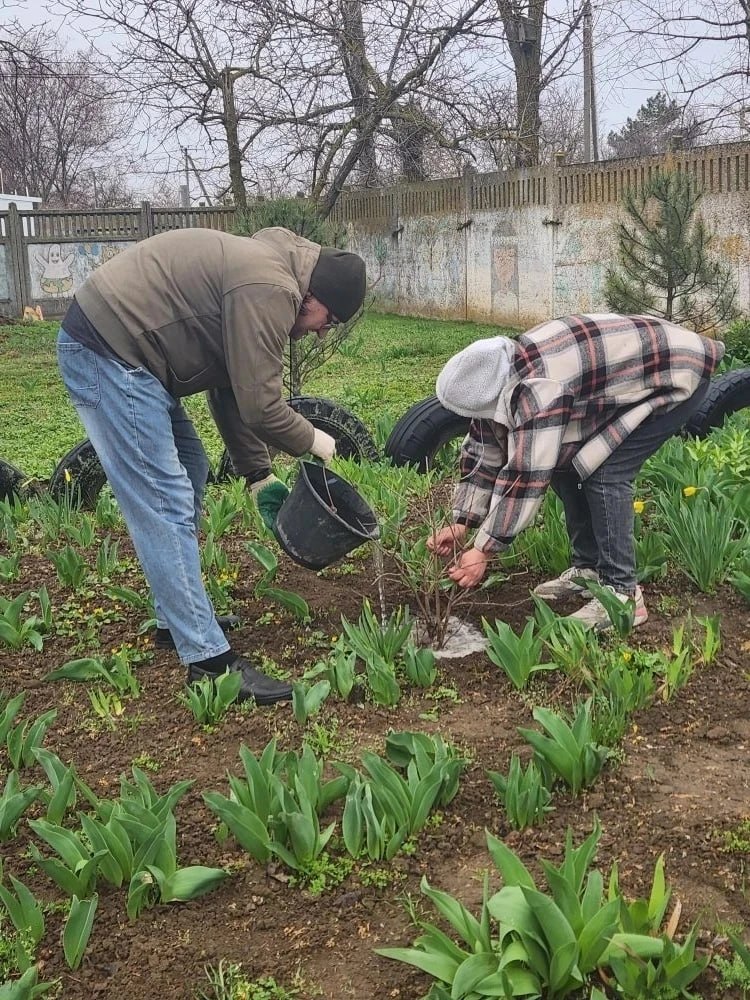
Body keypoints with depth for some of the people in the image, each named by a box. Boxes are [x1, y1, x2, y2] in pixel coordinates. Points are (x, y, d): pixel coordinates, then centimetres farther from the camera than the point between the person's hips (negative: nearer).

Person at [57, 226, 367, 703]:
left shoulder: (264, 275, 14)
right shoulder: (270, 290, -18)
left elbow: (234, 390, 18)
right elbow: (259, 405, -18)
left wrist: (258, 473, 17)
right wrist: (312, 441, 1)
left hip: (123, 350, 11)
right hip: (106, 353, -11)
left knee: (190, 475, 18)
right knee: (166, 505, -12)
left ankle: (181, 618, 27)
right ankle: (209, 658, -8)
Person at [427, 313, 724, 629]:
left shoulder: (539, 389, -35)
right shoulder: (498, 379, -7)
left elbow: (527, 473, -32)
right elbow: (483, 453, 1)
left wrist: (482, 550, -26)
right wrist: (460, 524, 0)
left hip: (678, 371, -9)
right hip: (630, 373, 9)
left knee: (604, 472, -20)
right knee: (565, 462, 3)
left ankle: (621, 593, -11)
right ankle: (589, 569, 15)